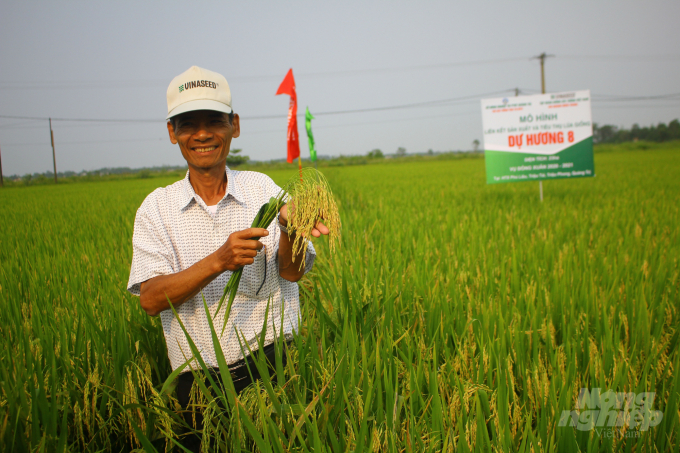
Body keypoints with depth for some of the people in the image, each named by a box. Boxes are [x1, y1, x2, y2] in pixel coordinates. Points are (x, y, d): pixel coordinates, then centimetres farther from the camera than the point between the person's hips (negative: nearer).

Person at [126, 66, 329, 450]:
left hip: (271, 365, 0)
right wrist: (219, 261, -25)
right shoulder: (157, 208, 2)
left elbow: (293, 273, -7)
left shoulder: (263, 189, 2)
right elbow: (151, 299, -9)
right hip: (199, 382, 1)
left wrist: (288, 227, -28)